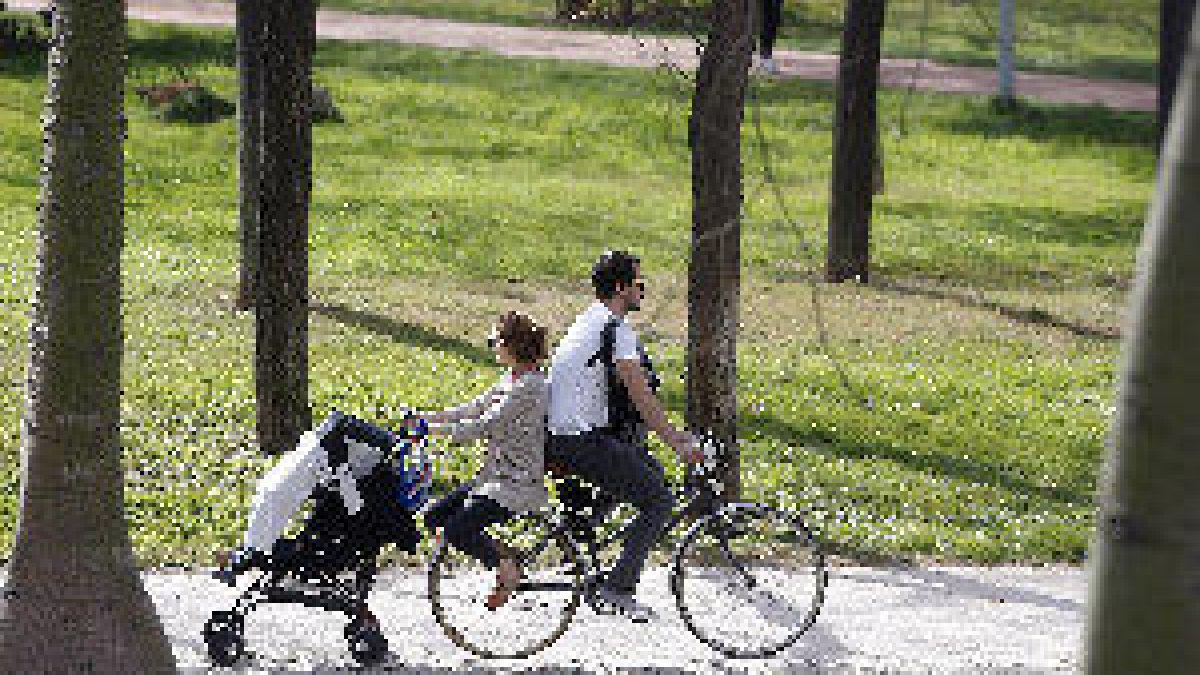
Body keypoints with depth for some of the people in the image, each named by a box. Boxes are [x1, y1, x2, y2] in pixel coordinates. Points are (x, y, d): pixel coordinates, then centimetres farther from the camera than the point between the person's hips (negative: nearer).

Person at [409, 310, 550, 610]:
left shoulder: (530, 386, -20)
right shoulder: (512, 379, 12)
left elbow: (483, 426, -24)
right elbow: (475, 408, 15)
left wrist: (432, 428, -21)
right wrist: (426, 417, 6)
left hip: (519, 484, -10)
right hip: (495, 475, 10)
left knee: (457, 529, -24)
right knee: (434, 518, 5)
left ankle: (507, 568, -4)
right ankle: (498, 553, 13)